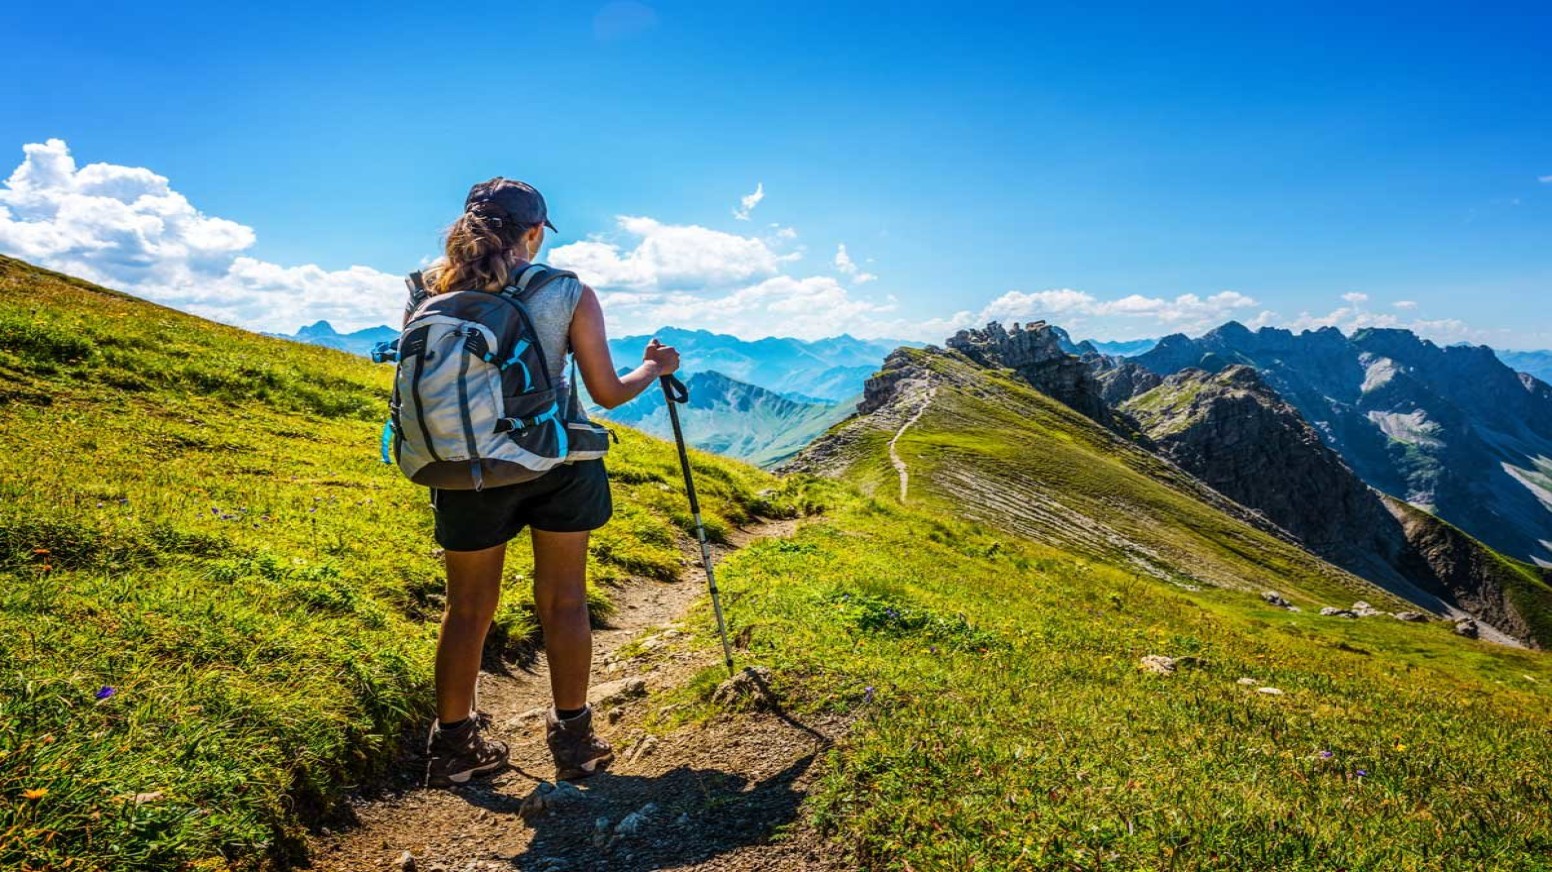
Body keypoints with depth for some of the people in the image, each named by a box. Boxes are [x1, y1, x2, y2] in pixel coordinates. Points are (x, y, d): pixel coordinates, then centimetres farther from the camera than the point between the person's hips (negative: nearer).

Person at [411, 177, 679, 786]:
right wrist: (656, 366, 14)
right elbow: (607, 393, -5)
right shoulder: (568, 294, -8)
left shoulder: (427, 296, -2)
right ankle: (574, 741, 24)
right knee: (564, 603, 12)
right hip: (557, 466, -1)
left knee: (468, 609, 16)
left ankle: (452, 745, 28)